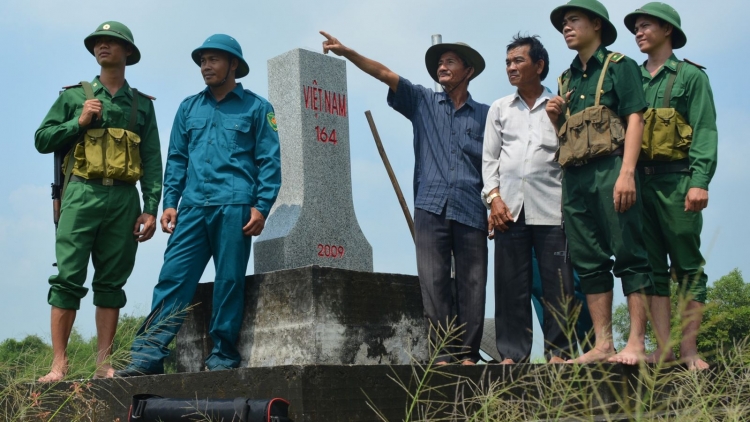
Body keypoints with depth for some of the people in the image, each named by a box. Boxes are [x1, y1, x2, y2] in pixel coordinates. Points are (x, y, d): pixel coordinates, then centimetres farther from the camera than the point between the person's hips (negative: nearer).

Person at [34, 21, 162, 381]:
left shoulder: (142, 104, 15)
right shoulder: (73, 96, 14)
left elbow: (152, 161, 10)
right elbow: (42, 140, 10)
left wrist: (151, 209, 0)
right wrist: (79, 123, -4)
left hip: (124, 200, 1)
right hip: (82, 194, -1)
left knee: (111, 282, 2)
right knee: (67, 278, -8)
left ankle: (103, 364, 6)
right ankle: (59, 365, -6)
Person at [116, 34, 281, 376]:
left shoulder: (256, 107, 8)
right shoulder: (188, 108, 20)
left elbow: (270, 161, 3)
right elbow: (176, 159, 18)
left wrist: (261, 207, -8)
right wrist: (170, 203, 6)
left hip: (234, 207, -3)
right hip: (193, 207, 3)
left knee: (229, 282, -1)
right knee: (172, 277, -5)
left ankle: (223, 357, 8)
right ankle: (148, 355, -7)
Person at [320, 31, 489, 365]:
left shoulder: (485, 114, 14)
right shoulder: (423, 102, 16)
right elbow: (385, 74, 5)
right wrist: (347, 52, -5)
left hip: (471, 210, 0)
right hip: (431, 207, 1)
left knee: (471, 286, -1)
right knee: (434, 284, -4)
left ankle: (468, 353, 5)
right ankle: (443, 353, -1)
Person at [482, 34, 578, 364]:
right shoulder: (499, 109, 19)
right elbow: (489, 158, 14)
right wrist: (494, 196, 3)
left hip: (550, 207, -2)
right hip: (509, 207, 2)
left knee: (558, 284, -4)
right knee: (510, 284, 1)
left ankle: (559, 352, 4)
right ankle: (513, 354, 5)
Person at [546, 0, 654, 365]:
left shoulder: (619, 65, 5)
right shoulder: (566, 80, 22)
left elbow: (635, 118, -6)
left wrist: (627, 172, -18)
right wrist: (556, 118, 4)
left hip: (610, 168, -7)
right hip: (574, 175, 7)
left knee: (628, 255, -8)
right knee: (589, 262, 3)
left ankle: (636, 343, -9)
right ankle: (602, 344, 6)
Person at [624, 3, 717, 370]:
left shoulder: (690, 76, 5)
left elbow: (704, 132, -5)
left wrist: (700, 182, -16)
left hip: (676, 180, -4)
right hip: (639, 181, 4)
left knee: (687, 267, -1)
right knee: (653, 267, 3)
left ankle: (689, 349, 1)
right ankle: (663, 349, 6)